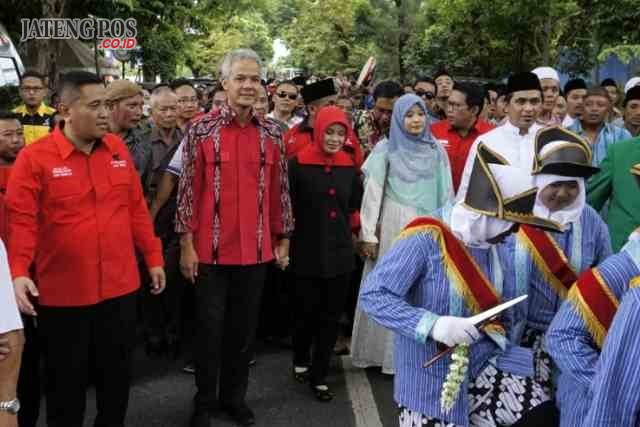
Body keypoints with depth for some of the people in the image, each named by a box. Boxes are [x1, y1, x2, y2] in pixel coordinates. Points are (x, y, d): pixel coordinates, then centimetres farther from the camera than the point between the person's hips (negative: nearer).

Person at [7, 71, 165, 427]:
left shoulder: (118, 149, 4)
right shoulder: (34, 158, -9)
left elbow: (136, 208, 9)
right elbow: (21, 221, -12)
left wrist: (153, 257, 9)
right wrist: (19, 271, -25)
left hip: (120, 287, 4)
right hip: (62, 293, -4)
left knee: (118, 374, 18)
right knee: (67, 381, 13)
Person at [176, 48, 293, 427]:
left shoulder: (273, 135, 4)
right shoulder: (201, 130, -5)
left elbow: (279, 191, 8)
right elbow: (189, 189, -5)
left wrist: (283, 239, 7)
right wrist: (186, 243, -7)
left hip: (256, 250, 3)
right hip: (211, 249, -2)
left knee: (244, 327, 13)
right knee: (210, 327, 8)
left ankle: (235, 396, 30)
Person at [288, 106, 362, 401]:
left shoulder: (349, 167, 6)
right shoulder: (299, 164, -8)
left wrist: (352, 229, 10)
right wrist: (287, 235, -3)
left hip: (339, 253, 4)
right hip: (307, 252, -3)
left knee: (331, 316, 7)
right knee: (306, 312, 9)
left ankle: (319, 376, 20)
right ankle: (300, 361, 36)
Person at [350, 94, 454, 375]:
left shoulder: (436, 150, 8)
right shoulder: (386, 148, -1)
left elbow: (445, 192, 8)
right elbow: (372, 192, -3)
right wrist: (368, 234, -7)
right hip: (394, 227, -2)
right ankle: (386, 351, 16)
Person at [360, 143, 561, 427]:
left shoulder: (496, 243, 1)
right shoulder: (426, 239, -20)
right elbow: (373, 295, -23)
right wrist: (433, 325, -32)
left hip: (484, 363, 5)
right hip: (433, 377, -5)